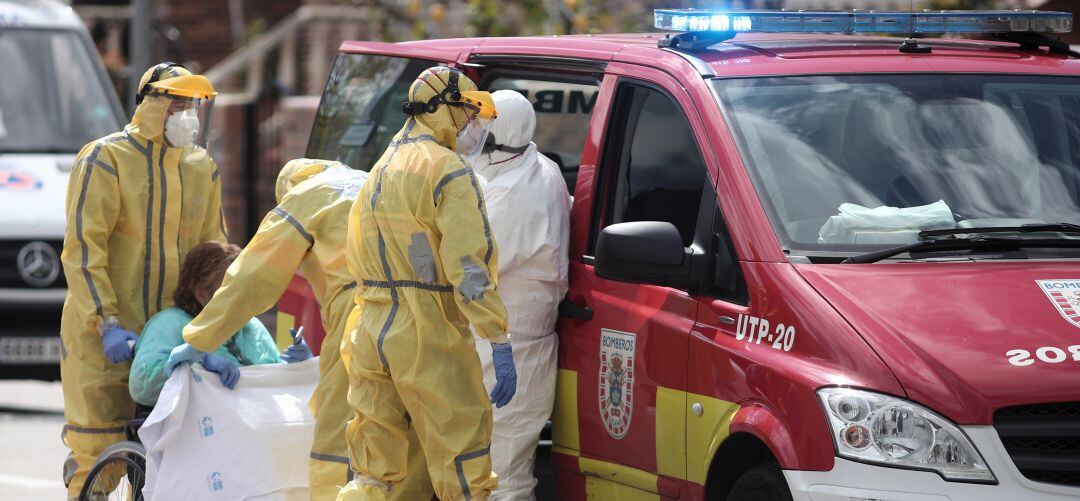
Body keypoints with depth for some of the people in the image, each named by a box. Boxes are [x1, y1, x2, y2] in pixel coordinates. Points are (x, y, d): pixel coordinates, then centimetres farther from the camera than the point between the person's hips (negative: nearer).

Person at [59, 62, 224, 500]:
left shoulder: (202, 169, 12)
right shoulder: (105, 160, -7)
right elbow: (81, 249, -13)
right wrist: (107, 324, -21)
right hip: (102, 337, -6)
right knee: (100, 455, -7)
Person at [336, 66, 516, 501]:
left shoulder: (380, 170, 18)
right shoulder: (448, 171, -8)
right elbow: (470, 267, -16)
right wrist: (500, 346, -17)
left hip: (372, 332, 8)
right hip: (428, 335, -8)